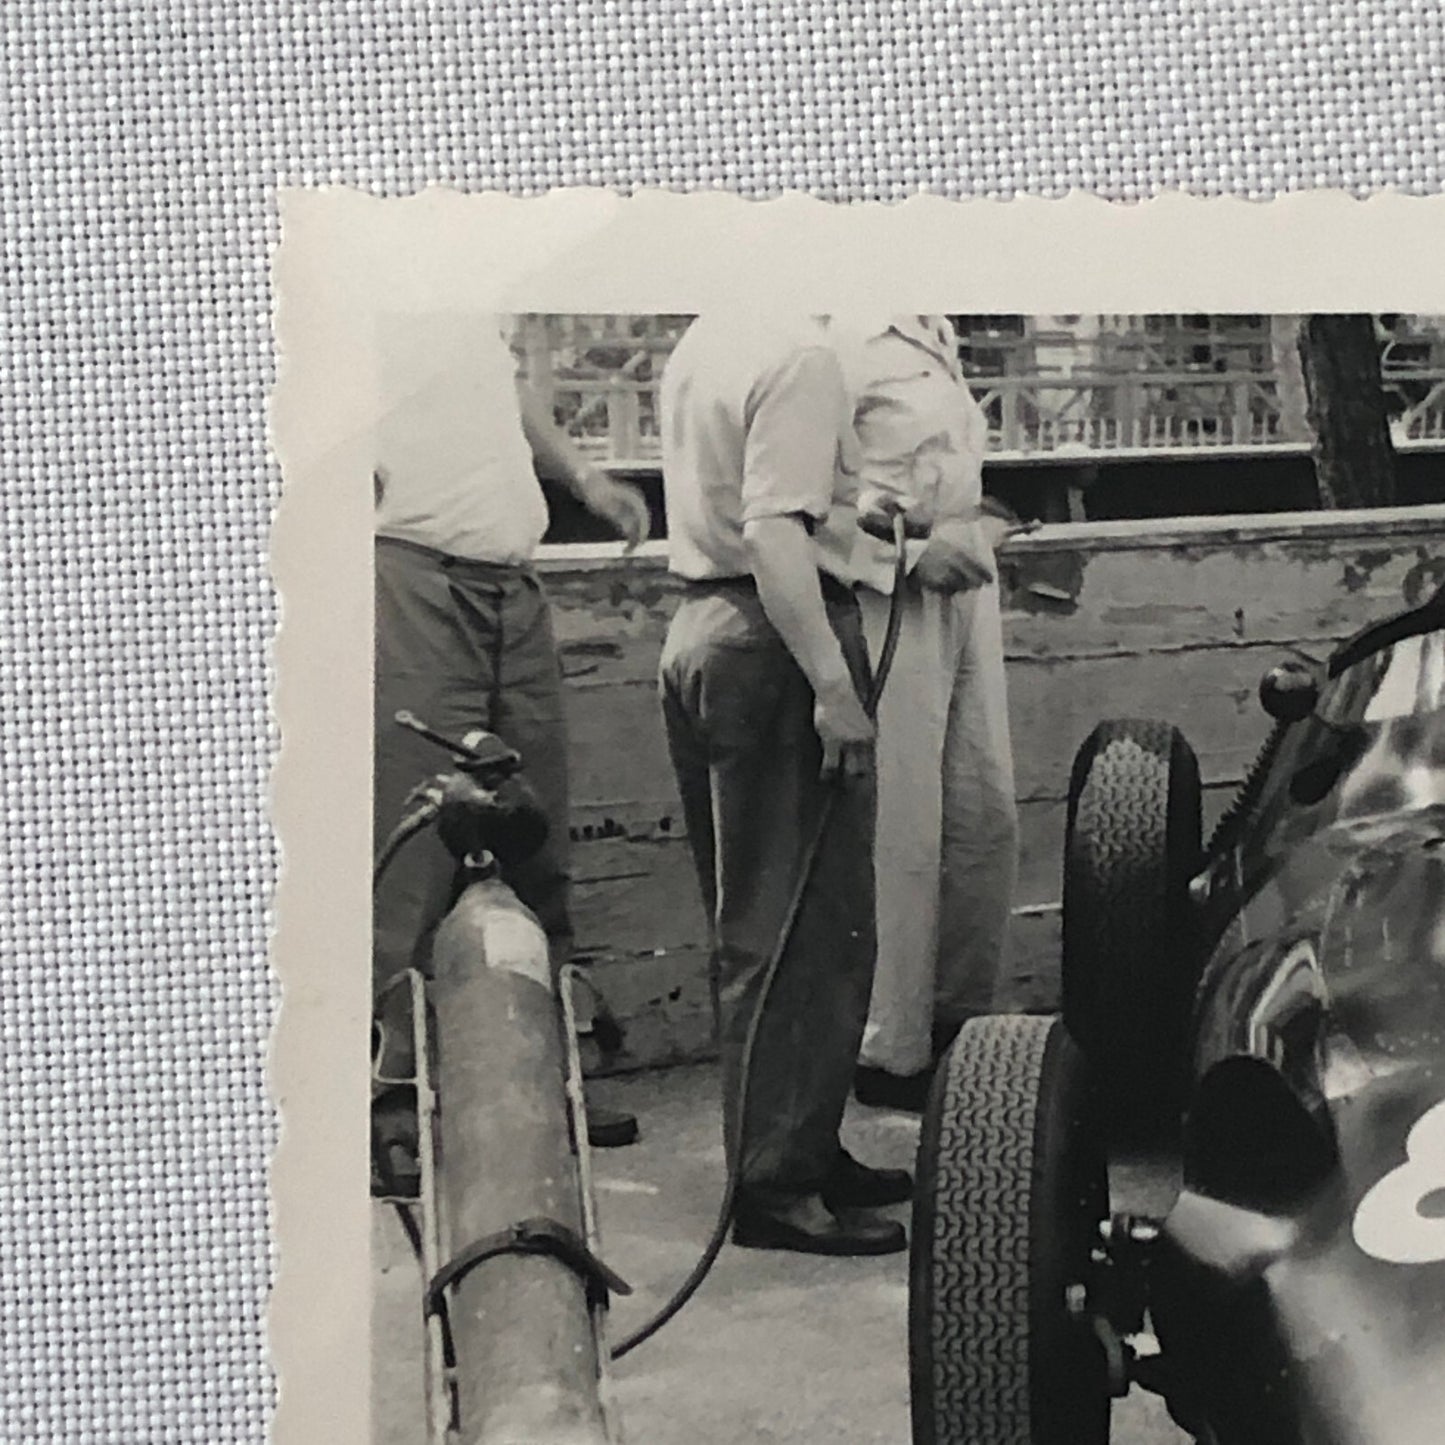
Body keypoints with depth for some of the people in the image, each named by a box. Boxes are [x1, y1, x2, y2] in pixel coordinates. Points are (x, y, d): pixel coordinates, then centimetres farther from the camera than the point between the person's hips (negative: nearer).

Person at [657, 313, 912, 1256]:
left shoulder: (701, 342, 15)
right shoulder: (800, 354, -15)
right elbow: (774, 535, -24)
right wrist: (834, 687, -24)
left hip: (699, 635, 10)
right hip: (777, 647, -10)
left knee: (753, 922, 15)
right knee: (810, 927, -3)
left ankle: (803, 1150, 26)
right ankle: (779, 1184, 2)